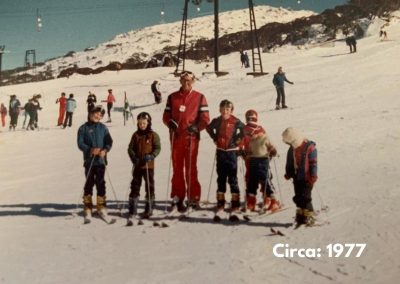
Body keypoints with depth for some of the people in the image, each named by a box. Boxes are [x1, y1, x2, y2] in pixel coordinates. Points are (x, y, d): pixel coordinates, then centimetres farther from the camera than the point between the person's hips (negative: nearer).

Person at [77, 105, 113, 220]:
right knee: (89, 183, 3)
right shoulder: (83, 128, 2)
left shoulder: (103, 128, 7)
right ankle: (87, 207, 12)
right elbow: (80, 143, -2)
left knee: (100, 183, 2)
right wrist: (90, 150, -18)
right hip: (89, 160, -1)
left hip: (101, 159, 1)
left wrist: (105, 150, -15)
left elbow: (109, 141, 4)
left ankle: (101, 206, 11)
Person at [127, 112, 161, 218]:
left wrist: (151, 156, -22)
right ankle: (132, 208, 15)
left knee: (149, 186, 3)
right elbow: (130, 148, 5)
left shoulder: (153, 135, -2)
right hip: (137, 165, 3)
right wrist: (134, 157, -12)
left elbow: (157, 148, -5)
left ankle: (149, 208, 12)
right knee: (135, 186, 7)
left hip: (149, 165, -3)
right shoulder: (135, 135, 6)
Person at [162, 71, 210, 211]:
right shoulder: (172, 97, 11)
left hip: (192, 138, -2)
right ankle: (177, 198, 10)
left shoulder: (200, 97, 5)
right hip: (176, 137, 2)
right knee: (177, 169, 5)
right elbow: (166, 115, 13)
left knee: (191, 169, -2)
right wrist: (170, 123, -9)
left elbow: (205, 118, 2)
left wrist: (196, 127, -15)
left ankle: (193, 198, 5)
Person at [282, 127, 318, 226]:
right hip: (296, 177, 7)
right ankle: (300, 214, 23)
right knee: (298, 198, 11)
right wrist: (288, 173, 12)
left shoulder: (309, 147, -14)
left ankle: (309, 216, 3)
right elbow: (289, 162, 18)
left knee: (305, 197, -7)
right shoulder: (292, 149, 7)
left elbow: (313, 163, -13)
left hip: (307, 178, -7)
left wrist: (313, 175, -16)